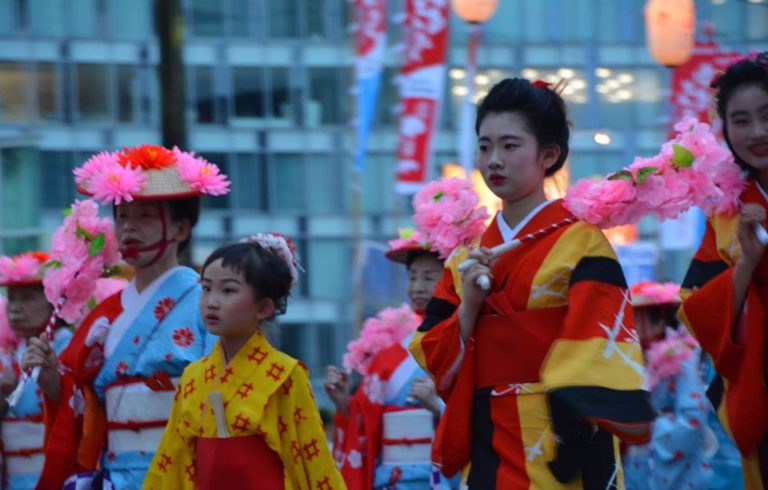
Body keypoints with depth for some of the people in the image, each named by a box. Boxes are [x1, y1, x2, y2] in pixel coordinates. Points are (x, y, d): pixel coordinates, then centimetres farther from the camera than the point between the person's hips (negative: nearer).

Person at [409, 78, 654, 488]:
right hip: (486, 452, 5)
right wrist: (468, 308, -8)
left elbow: (599, 359, -13)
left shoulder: (582, 243, -6)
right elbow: (436, 363, 8)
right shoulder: (467, 259, 10)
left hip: (558, 452, -5)